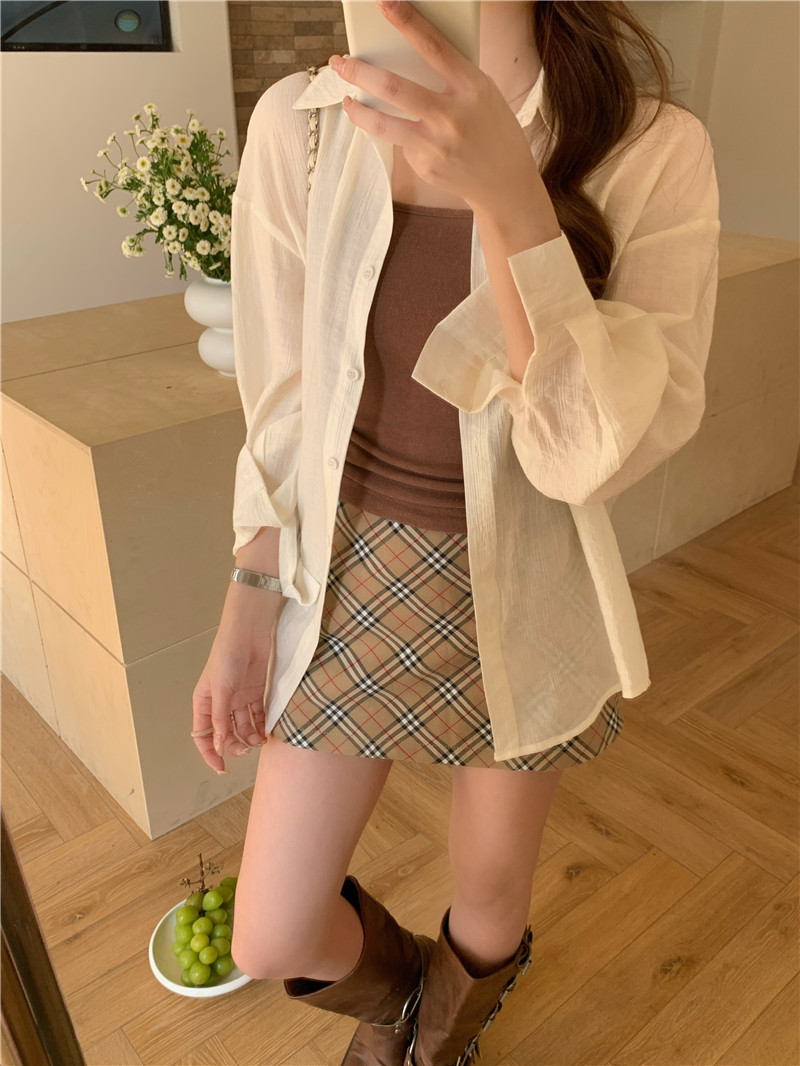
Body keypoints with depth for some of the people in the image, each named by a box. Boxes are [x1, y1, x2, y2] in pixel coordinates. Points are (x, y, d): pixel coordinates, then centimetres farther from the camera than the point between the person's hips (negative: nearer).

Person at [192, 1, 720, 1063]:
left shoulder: (653, 150, -14)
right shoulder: (302, 121, -8)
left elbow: (591, 449, -22)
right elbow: (283, 407, -1)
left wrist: (508, 193, -33)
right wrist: (248, 609, 1)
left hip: (521, 591, -1)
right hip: (351, 572, 2)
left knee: (490, 914, 22)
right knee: (272, 941, 10)